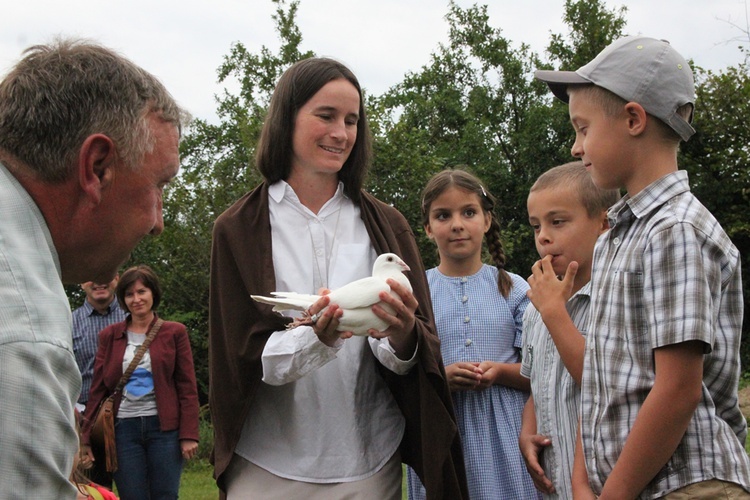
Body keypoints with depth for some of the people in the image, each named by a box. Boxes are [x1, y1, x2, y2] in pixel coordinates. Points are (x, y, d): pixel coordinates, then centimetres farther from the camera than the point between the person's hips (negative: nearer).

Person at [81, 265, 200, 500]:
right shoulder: (109, 336, 9)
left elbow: (188, 388, 1)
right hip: (124, 427, 2)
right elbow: (98, 389, 9)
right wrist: (87, 438, 4)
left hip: (164, 427, -1)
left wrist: (189, 435, -7)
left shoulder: (174, 332, 4)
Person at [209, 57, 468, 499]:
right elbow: (246, 356, -7)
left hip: (370, 462, 2)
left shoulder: (386, 225, 5)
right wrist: (314, 339, -25)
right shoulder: (238, 230, -2)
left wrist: (401, 339, -24)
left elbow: (416, 356, -2)